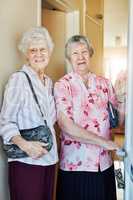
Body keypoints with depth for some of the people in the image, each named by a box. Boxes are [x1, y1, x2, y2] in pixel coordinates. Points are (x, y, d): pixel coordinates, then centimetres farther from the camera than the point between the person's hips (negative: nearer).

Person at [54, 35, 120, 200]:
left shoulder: (104, 83, 6)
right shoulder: (62, 85, -6)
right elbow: (66, 126, -16)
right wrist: (104, 142, -16)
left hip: (104, 163, 4)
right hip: (75, 164, -4)